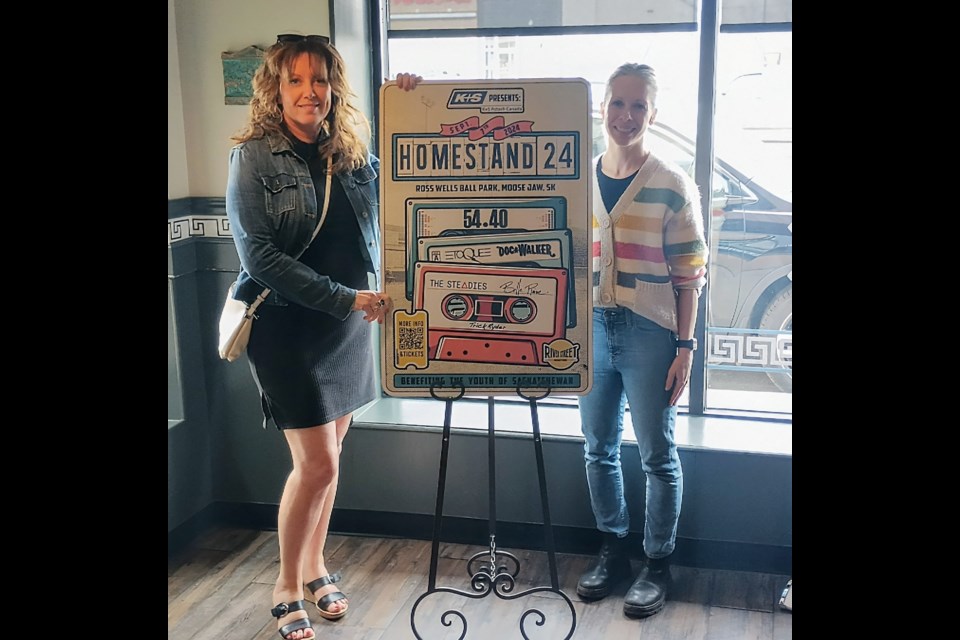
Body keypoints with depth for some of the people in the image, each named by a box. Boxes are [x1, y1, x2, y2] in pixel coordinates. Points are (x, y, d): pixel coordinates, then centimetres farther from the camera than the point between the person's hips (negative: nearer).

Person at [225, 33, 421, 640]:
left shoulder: (354, 155, 5)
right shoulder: (254, 157, -9)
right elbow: (259, 256, -15)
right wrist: (346, 297, -20)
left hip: (351, 326, 5)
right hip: (286, 327, -5)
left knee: (329, 454, 13)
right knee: (317, 464, -4)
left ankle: (315, 565, 33)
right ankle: (287, 586, 17)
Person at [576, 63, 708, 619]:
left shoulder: (672, 185, -6)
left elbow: (691, 276, -6)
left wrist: (685, 346, -9)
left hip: (649, 333, -4)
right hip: (592, 329, 5)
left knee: (657, 454, 5)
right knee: (598, 448, 13)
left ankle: (658, 563, 20)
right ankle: (613, 548, 31)